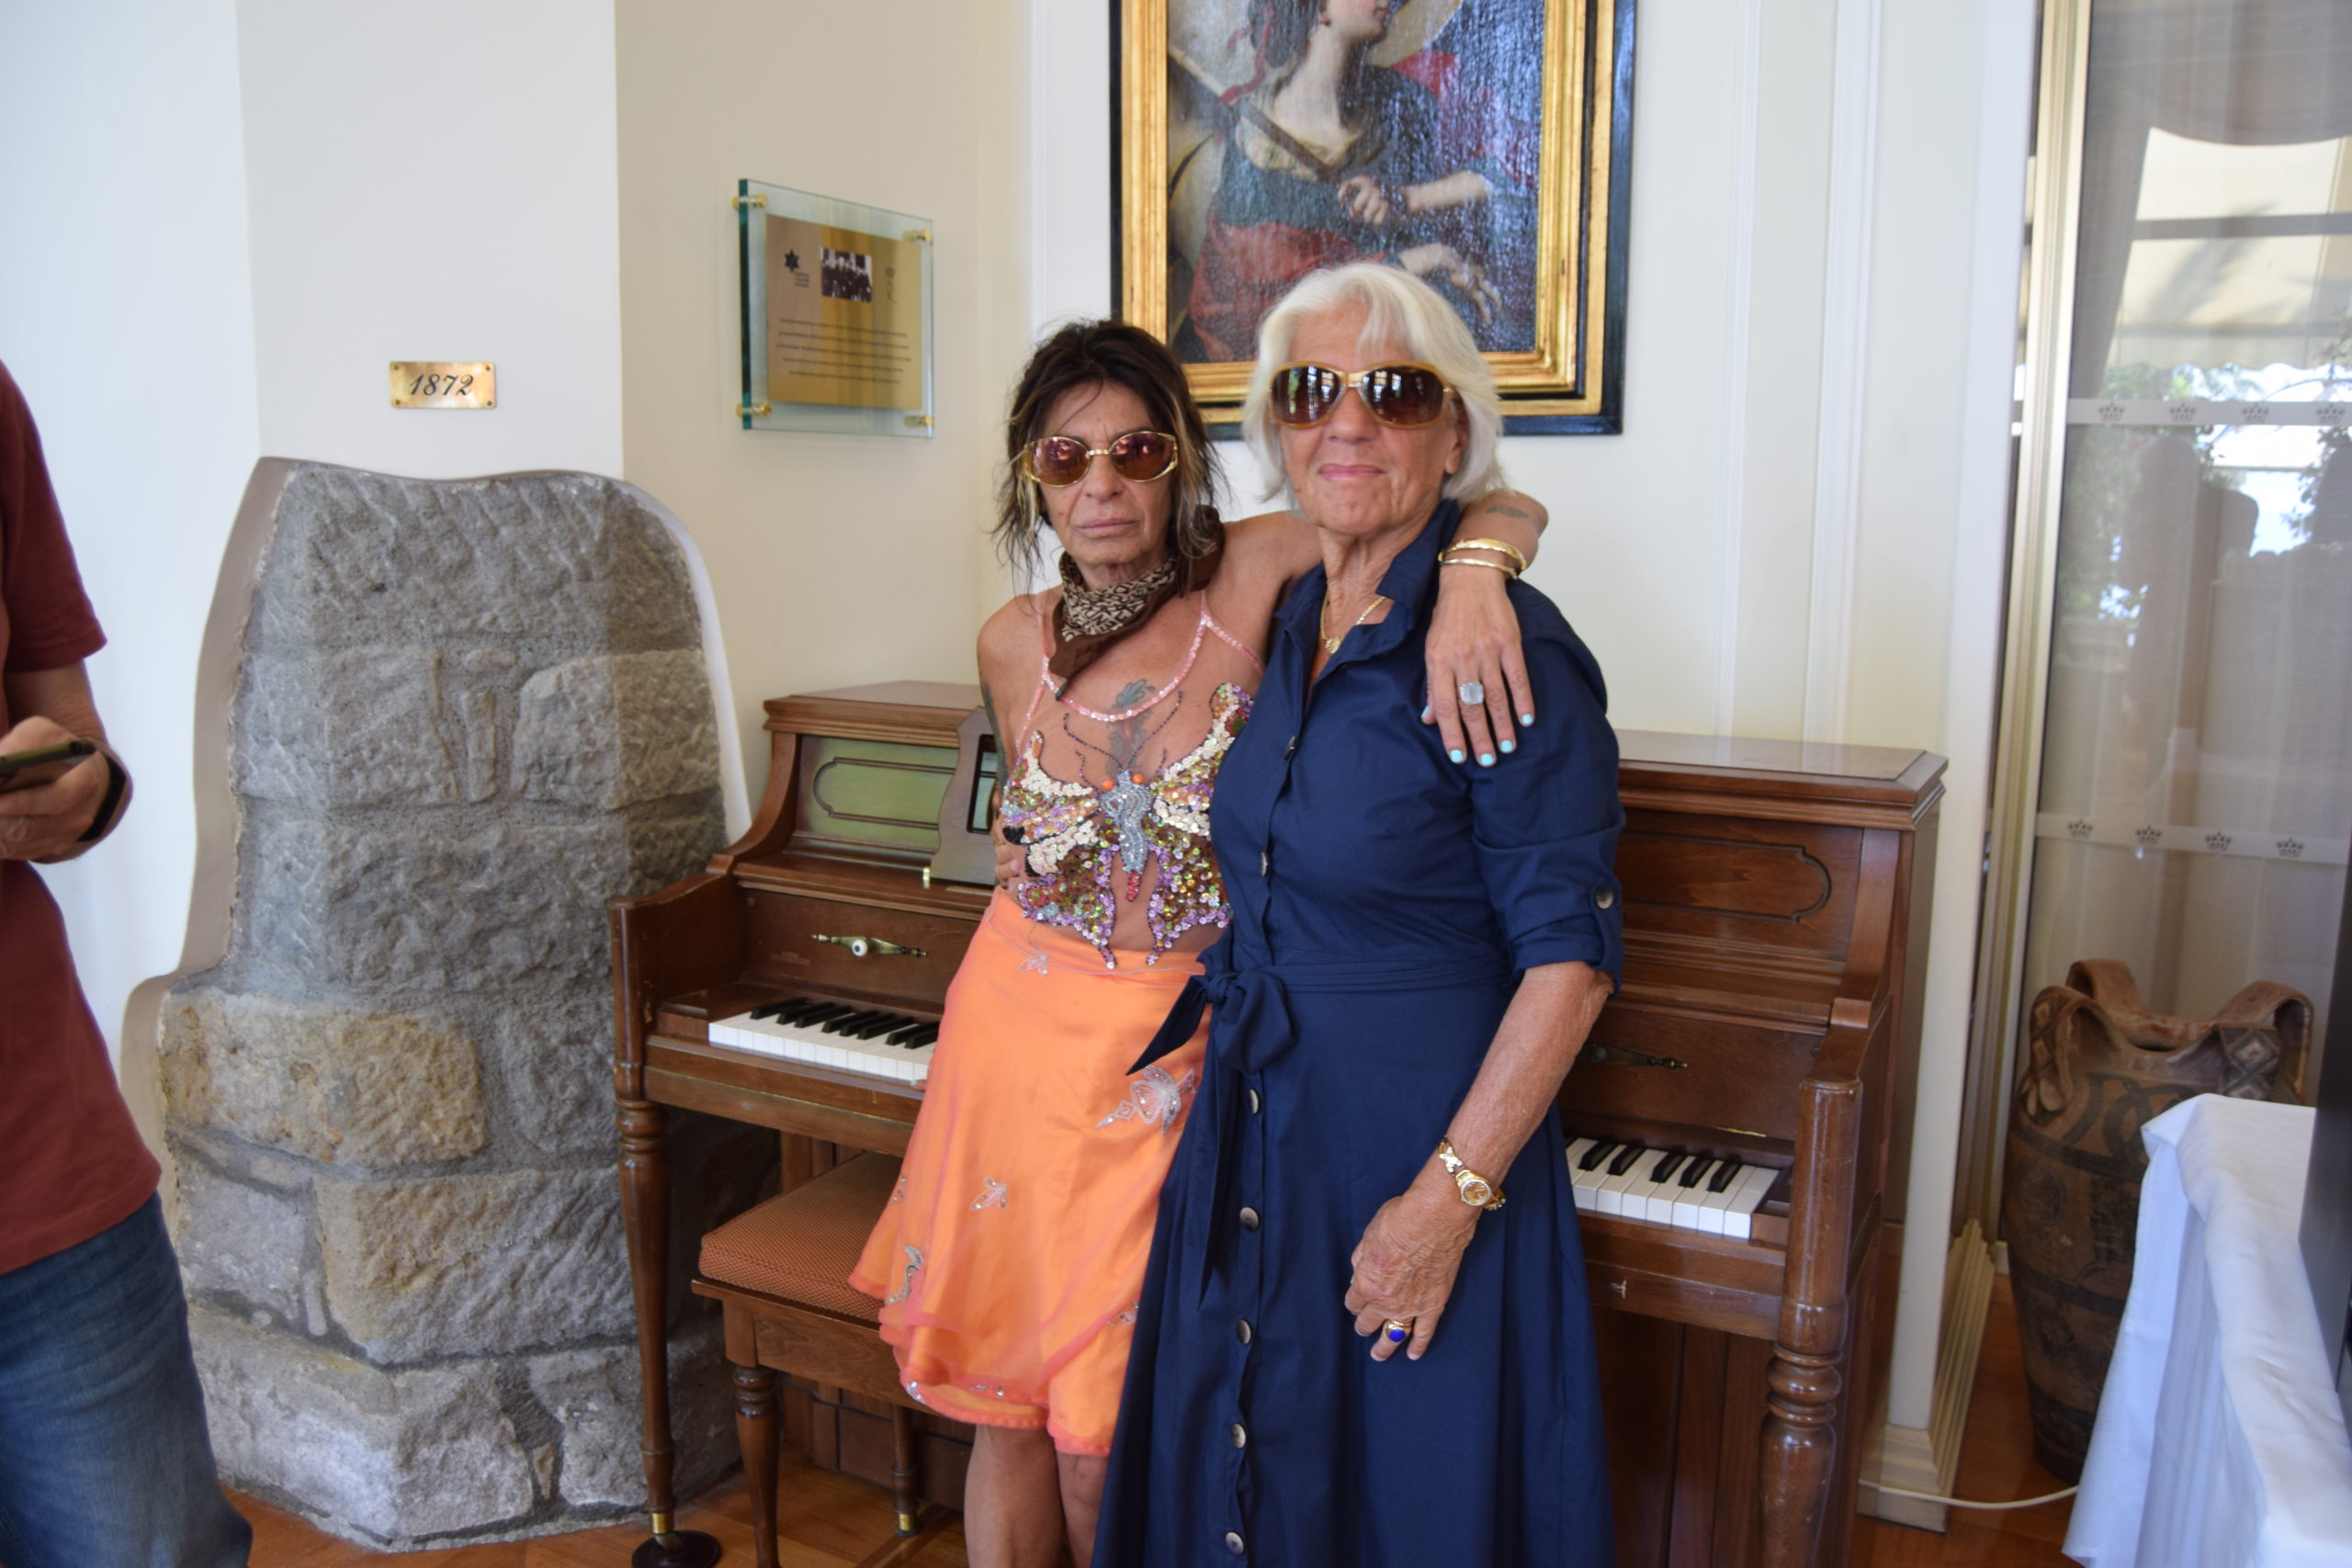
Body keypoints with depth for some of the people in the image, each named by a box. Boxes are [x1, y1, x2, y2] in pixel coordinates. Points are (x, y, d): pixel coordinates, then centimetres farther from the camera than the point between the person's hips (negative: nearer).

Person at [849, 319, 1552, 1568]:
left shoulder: (1252, 579, -11)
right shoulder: (1013, 644, 1)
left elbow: (1504, 504, -14)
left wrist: (1469, 575, -35)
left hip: (1174, 1056, -3)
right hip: (1018, 1030, 3)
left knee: (1100, 1440, 6)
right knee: (1002, 1409, 14)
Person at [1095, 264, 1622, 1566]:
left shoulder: (1503, 647, -19)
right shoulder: (1283, 627, 4)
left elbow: (1570, 958, -20)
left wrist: (1448, 1197, -22)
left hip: (1418, 1150, -7)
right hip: (1254, 1136, 7)